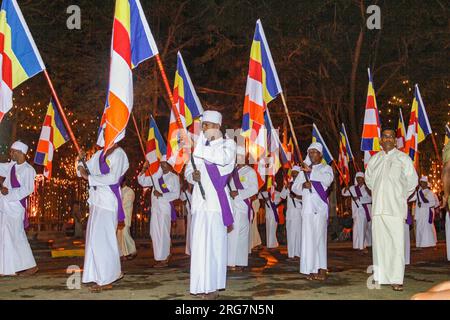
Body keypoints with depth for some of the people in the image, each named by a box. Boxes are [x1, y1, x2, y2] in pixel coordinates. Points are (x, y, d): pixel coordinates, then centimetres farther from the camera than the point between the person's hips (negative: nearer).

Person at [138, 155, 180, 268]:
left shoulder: (174, 177, -1)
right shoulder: (156, 176, 15)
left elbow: (176, 194, -9)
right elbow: (142, 182, 16)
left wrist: (161, 195, -16)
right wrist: (143, 169, 3)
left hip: (166, 208, -6)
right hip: (155, 208, 6)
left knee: (163, 233, -5)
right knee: (155, 233, 8)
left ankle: (163, 259, 1)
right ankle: (165, 255, 19)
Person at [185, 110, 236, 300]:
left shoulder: (228, 143, 3)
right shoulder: (201, 146, 19)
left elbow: (223, 158, -21)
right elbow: (187, 172, 18)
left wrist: (202, 150, -11)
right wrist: (193, 175, -5)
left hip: (216, 200, -5)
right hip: (200, 200, 5)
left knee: (213, 243, -7)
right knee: (200, 243, 4)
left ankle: (213, 286, -2)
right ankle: (203, 285, 10)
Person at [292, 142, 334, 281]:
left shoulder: (326, 168, 8)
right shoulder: (304, 170, 19)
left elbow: (328, 179, -15)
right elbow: (294, 188, 15)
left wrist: (311, 171, -23)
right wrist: (303, 185, -7)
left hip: (320, 207, -3)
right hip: (307, 207, 3)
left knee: (319, 237, -7)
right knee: (308, 238, -2)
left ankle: (322, 270, -3)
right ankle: (313, 270, 0)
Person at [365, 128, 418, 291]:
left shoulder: (403, 158, 3)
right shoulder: (374, 159, 14)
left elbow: (412, 181, 8)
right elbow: (369, 180, 28)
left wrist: (400, 197, 10)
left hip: (395, 208, -3)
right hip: (378, 207, 4)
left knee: (396, 244, -9)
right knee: (379, 243, 3)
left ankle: (396, 279, -7)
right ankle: (380, 277, 9)